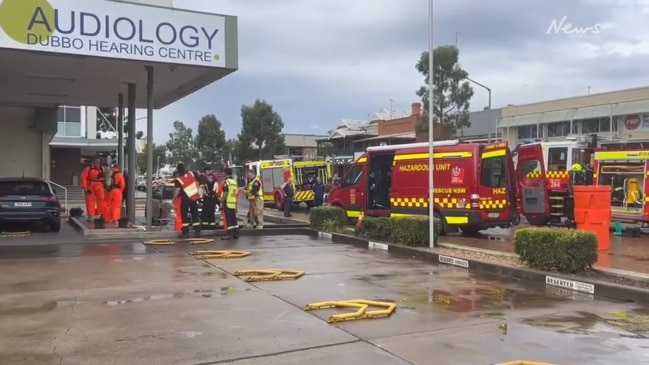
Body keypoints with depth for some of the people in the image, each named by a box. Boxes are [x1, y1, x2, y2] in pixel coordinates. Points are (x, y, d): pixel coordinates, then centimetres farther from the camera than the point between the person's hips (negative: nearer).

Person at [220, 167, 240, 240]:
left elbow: (225, 193, -16)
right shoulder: (235, 182, 15)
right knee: (233, 219, 12)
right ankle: (236, 234, 14)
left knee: (228, 219, -6)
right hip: (234, 203, 8)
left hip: (227, 203, -8)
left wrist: (222, 202, -12)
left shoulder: (226, 182, -11)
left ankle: (229, 234, -8)